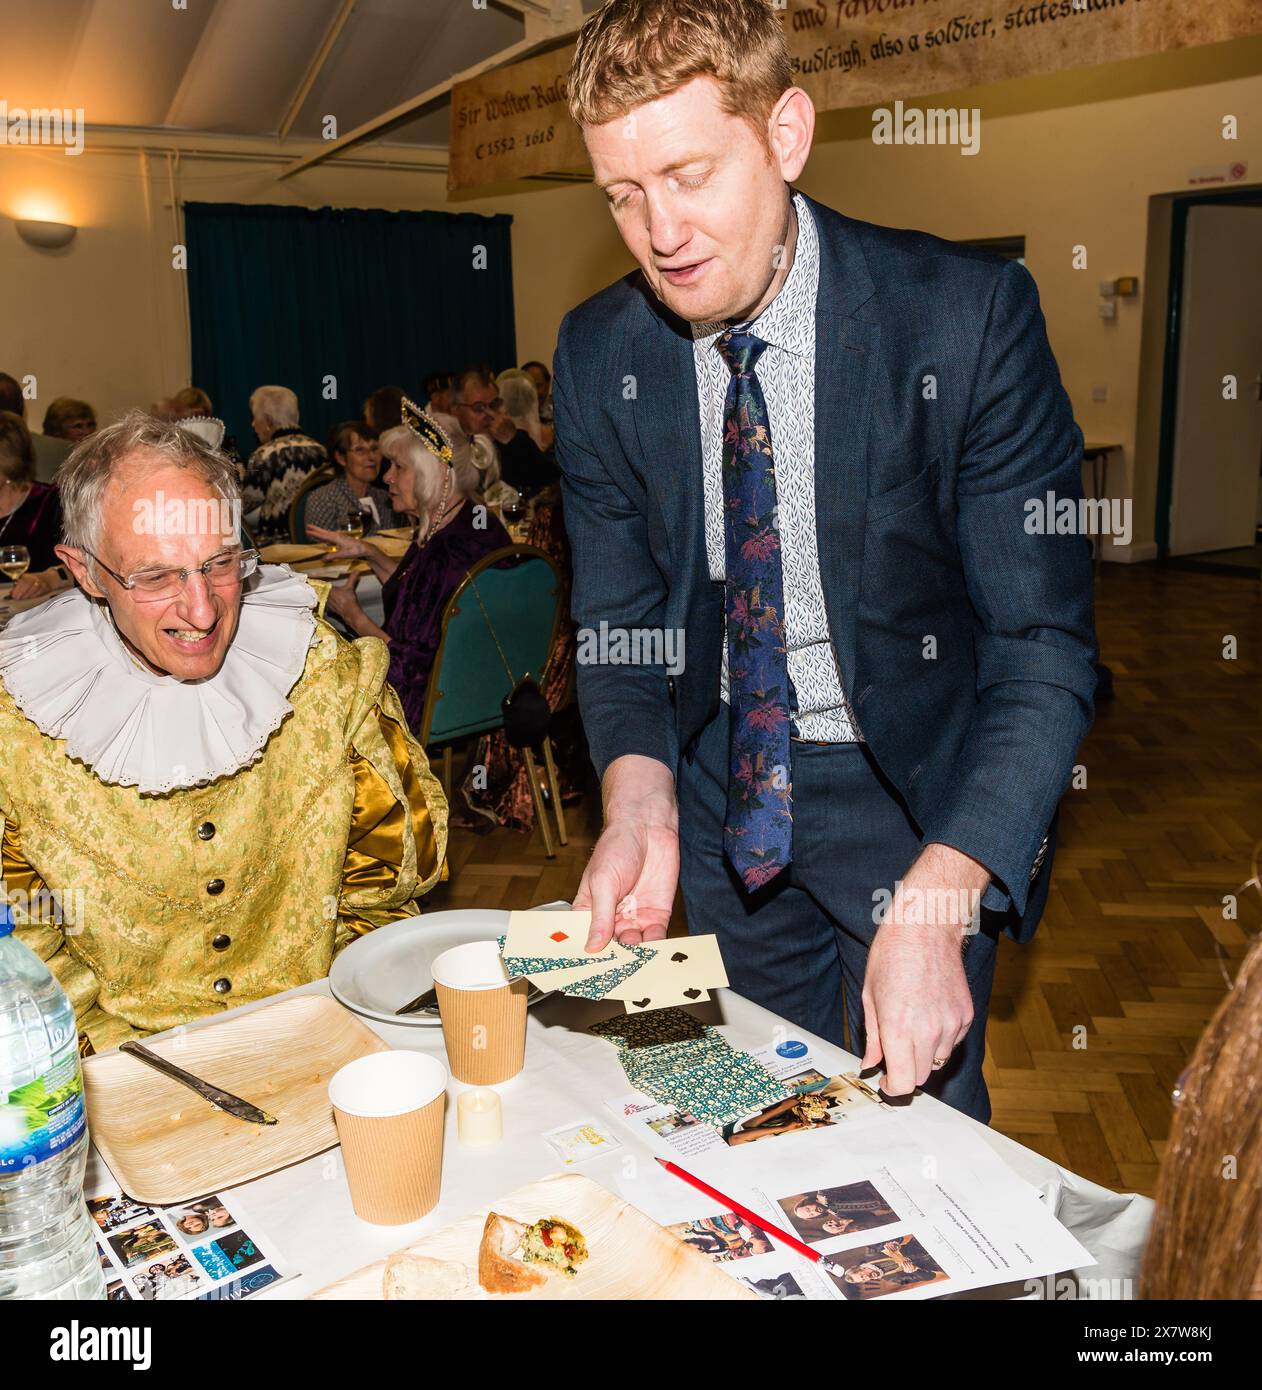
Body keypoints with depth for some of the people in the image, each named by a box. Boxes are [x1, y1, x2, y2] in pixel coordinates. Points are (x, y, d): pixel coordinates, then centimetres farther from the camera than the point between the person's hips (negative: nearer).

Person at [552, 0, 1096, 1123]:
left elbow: (1045, 645, -21)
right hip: (722, 786, 4)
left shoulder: (968, 315, -20)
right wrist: (638, 795, -21)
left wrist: (937, 900, -32)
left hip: (917, 783, -3)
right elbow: (618, 613, -1)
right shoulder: (599, 354, -7)